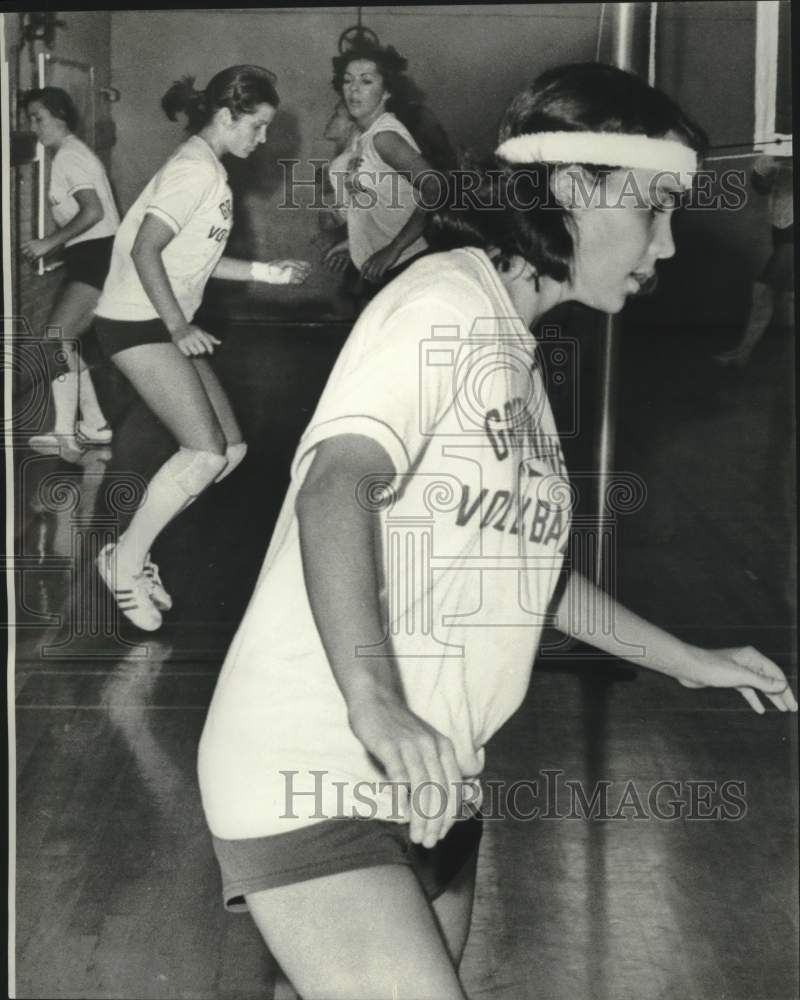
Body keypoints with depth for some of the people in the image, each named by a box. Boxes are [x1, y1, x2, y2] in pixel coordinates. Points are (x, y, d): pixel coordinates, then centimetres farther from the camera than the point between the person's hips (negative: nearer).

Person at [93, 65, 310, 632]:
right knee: (205, 452, -16)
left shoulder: (209, 171, 15)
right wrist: (180, 327, -23)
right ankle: (125, 561, -3)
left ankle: (135, 549, 12)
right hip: (138, 323, -10)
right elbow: (146, 251, -22)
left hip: (168, 324, 10)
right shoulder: (195, 169, -16)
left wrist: (267, 273, 16)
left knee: (230, 450, 4)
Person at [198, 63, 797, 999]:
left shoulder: (514, 353, 20)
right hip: (315, 776, -9)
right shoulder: (446, 299, -10)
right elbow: (336, 488, -25)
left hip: (428, 781, 9)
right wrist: (374, 703, -38)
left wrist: (687, 661, 28)